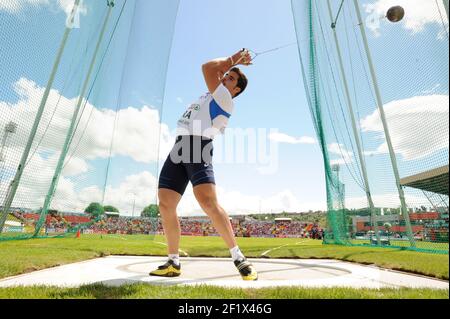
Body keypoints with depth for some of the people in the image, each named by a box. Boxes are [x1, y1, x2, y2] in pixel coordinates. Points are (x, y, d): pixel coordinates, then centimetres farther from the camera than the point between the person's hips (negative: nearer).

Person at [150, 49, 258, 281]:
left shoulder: (225, 98, 4)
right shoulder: (211, 96, 29)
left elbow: (207, 67, -2)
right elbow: (214, 71, 41)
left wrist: (232, 59, 13)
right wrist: (232, 62, 35)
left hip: (198, 149, -8)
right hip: (179, 149, 8)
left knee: (208, 202, -25)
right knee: (165, 206, 0)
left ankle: (238, 258, -12)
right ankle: (173, 263, 10)